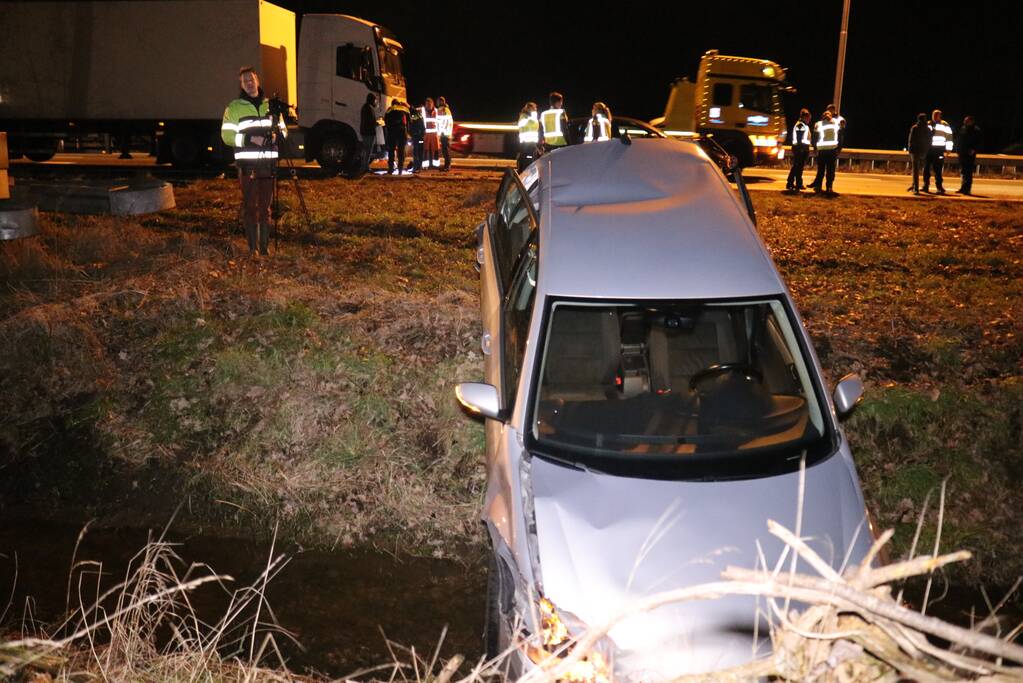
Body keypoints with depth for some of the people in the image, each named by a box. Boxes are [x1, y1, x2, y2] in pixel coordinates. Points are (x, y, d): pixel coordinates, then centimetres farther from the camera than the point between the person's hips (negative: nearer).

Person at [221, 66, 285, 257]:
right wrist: (249, 139, -15)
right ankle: (252, 247, 3)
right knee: (250, 206, -2)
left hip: (268, 164, 3)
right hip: (247, 164, -3)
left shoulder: (271, 105, 14)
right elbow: (227, 135, -2)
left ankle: (265, 246, 13)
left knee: (266, 206, 7)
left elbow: (283, 129, 20)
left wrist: (277, 135, -4)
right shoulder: (234, 107, 4)